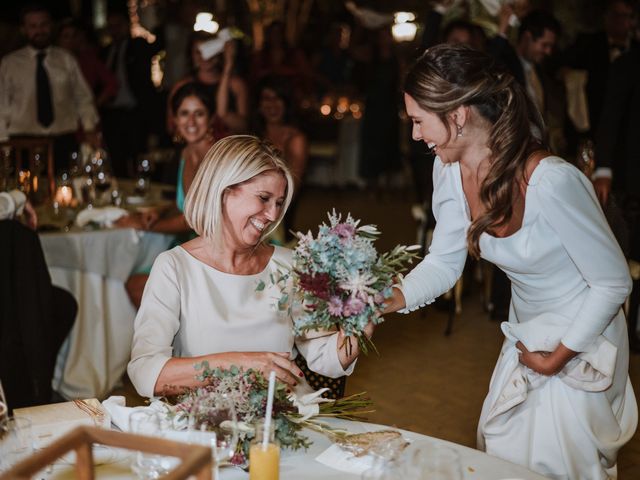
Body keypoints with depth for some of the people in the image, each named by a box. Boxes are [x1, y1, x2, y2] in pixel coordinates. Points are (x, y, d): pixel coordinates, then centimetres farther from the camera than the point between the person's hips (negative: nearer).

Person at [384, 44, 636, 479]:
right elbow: (444, 262, -3)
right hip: (526, 336, 7)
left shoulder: (552, 182, -34)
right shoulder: (451, 170, -13)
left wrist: (558, 357, -15)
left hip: (581, 341, -6)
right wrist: (383, 301, -19)